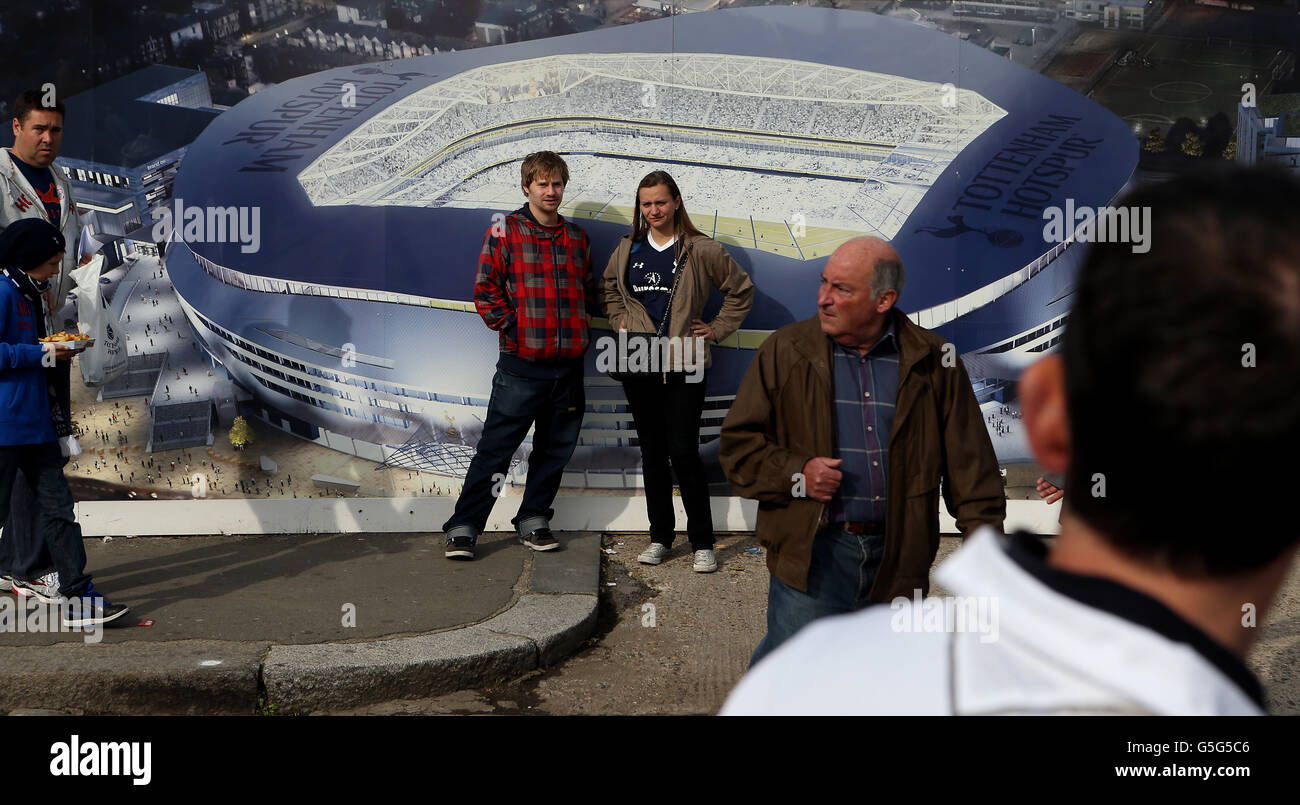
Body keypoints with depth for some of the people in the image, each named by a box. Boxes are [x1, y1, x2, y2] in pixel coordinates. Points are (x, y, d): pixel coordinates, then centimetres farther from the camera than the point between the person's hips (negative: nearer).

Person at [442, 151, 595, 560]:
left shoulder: (577, 237, 14)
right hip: (522, 363, -5)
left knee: (555, 450, 11)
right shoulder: (505, 231, -1)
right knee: (495, 448, -3)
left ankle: (534, 521, 25)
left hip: (568, 365, 5)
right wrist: (513, 328, -9)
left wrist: (579, 326, 8)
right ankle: (463, 528, 6)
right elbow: (486, 290, -3)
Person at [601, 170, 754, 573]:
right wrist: (619, 321, 14)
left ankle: (702, 542, 3)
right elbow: (609, 289, 29)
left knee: (684, 453, -8)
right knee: (652, 453, 9)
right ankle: (660, 537, 19)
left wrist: (717, 329, 4)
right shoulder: (627, 249, 10)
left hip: (683, 366, -4)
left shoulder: (701, 250, -2)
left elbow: (741, 289, 8)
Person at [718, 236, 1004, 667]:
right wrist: (795, 474, -12)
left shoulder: (932, 361, 3)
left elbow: (969, 460, 7)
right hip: (811, 554, -2)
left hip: (898, 562, 2)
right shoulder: (786, 350, 0)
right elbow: (738, 442, 3)